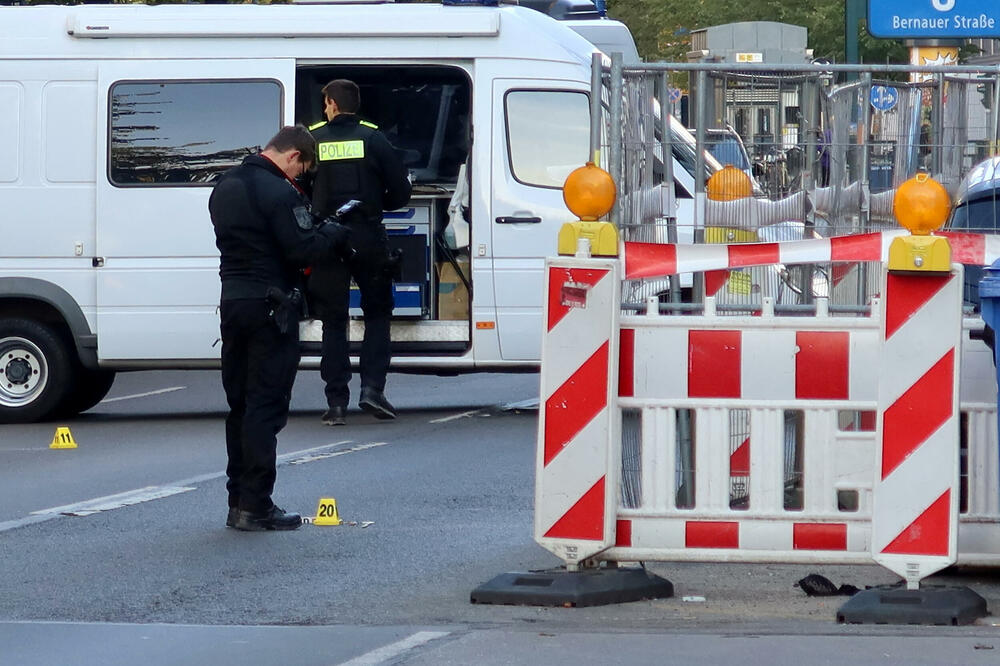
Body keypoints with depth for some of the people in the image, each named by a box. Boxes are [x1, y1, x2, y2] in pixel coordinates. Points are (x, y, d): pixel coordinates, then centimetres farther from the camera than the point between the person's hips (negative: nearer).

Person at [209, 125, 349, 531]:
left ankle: (238, 502, 18)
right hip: (269, 307, -8)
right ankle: (255, 507, -6)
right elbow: (304, 251, -20)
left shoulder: (225, 186, 12)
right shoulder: (279, 193, -16)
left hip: (232, 301, 8)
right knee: (266, 407, -4)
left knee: (239, 405, 15)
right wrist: (334, 234, 1)